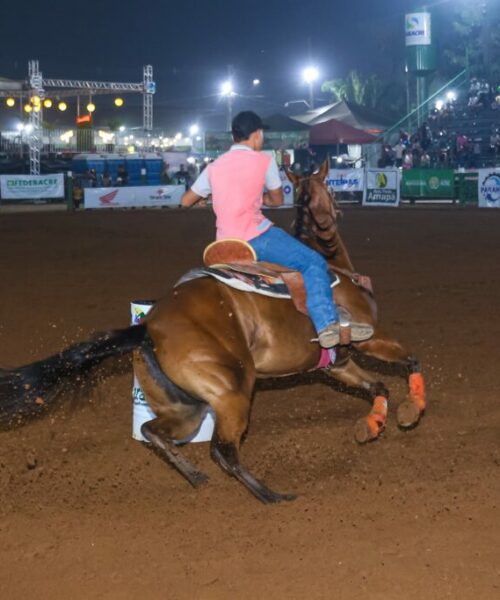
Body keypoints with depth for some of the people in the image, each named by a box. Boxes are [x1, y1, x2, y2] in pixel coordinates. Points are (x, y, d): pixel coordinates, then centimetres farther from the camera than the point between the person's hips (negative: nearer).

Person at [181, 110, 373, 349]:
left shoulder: (214, 166, 12)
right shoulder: (264, 160, 0)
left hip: (226, 245, 6)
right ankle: (327, 324, -24)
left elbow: (186, 201, 21)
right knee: (314, 263, -6)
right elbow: (277, 200, 12)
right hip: (255, 237, -6)